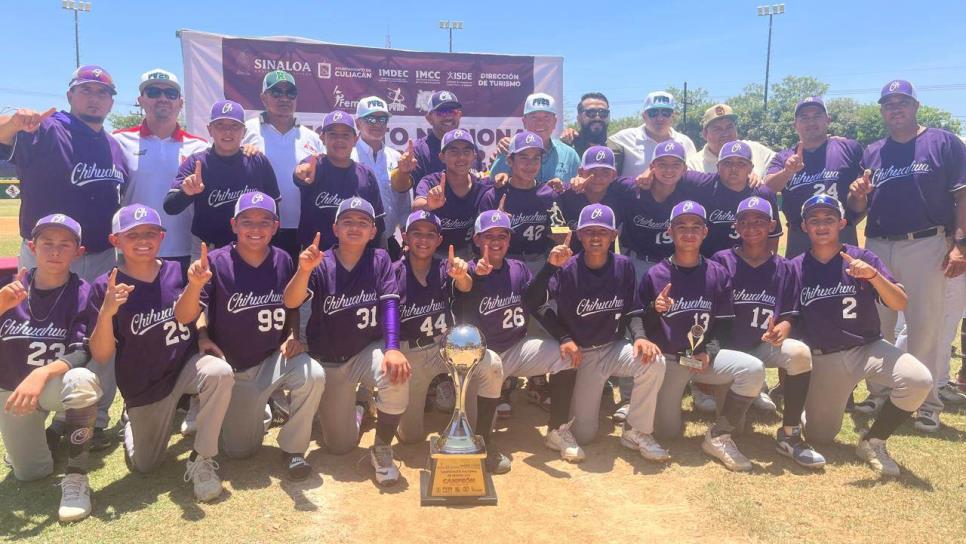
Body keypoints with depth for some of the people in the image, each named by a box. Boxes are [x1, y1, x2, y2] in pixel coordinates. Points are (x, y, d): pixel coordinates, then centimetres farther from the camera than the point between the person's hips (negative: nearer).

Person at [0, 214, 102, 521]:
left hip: (56, 385, -3)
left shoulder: (83, 294, -15)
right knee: (30, 474, 5)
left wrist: (42, 373, -40)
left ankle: (76, 478, -22)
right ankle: (45, 428, 40)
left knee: (82, 381, -38)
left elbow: (83, 354, -23)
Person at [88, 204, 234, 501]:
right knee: (144, 466, 10)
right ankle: (132, 421, 44)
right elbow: (101, 356, -15)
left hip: (186, 366, 1)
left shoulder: (178, 271, -7)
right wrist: (107, 312, -30)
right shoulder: (105, 288, -12)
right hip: (143, 386, 0)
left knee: (220, 372, -33)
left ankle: (201, 460, -15)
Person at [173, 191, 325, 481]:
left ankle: (292, 449, -9)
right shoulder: (216, 263, -16)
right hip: (232, 367, -1)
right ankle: (253, 411, 39)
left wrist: (293, 336, -9)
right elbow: (183, 317, -23)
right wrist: (195, 284, -42)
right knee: (239, 450, 5)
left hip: (274, 359, 1)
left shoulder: (283, 261, -6)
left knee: (313, 375, -32)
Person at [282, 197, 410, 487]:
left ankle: (382, 449, -10)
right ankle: (351, 407, 38)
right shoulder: (321, 265, -10)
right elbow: (290, 302, -23)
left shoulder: (380, 260, -7)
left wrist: (392, 349, -33)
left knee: (396, 375, -36)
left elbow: (389, 303, -17)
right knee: (340, 446, 1)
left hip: (368, 351, 0)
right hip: (327, 362, 1)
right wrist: (304, 270, -44)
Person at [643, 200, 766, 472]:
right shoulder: (655, 275, -3)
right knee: (666, 432, -7)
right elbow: (638, 321, -4)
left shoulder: (718, 274, 2)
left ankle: (719, 437, -11)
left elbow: (723, 325, 4)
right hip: (668, 359, -2)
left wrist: (709, 352, -13)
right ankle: (668, 398, 30)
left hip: (705, 356, 2)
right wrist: (654, 310, -26)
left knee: (753, 369, -26)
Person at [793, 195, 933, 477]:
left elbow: (900, 304, -12)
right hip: (822, 359, 0)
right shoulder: (795, 268, -1)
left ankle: (872, 442, -6)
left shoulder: (864, 258, -3)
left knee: (919, 380, -29)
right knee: (819, 437, 0)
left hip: (869, 348, 0)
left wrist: (874, 275, -29)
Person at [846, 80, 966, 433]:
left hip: (927, 246, -4)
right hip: (877, 247, 4)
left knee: (925, 328, -1)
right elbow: (858, 210, 11)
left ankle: (927, 403, 9)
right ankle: (878, 393, 22)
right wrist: (858, 195, -12)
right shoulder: (871, 153, 12)